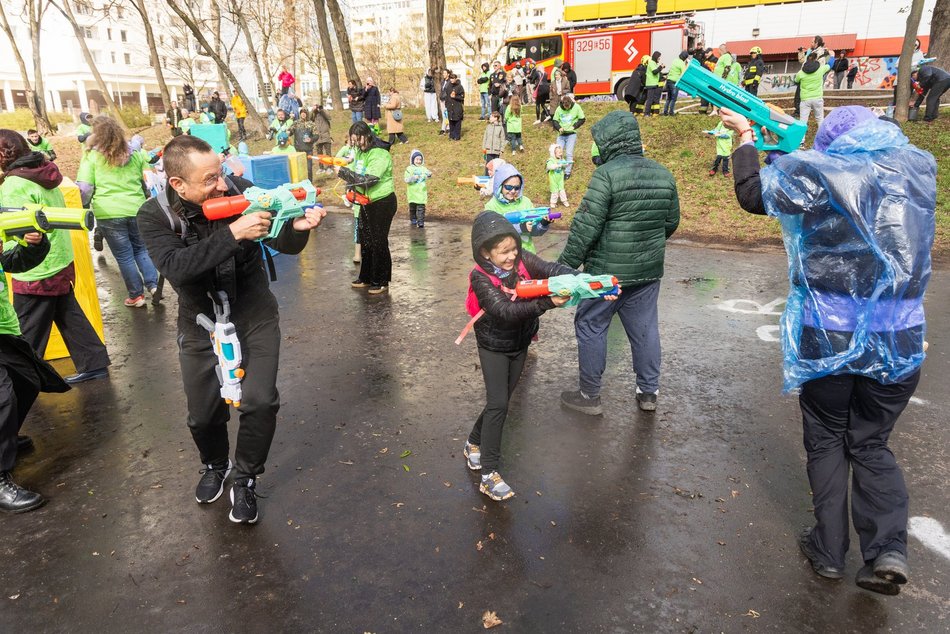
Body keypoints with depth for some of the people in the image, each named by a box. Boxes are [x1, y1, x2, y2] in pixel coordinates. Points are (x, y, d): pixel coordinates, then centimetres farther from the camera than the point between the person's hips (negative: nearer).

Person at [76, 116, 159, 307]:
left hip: (109, 213, -3)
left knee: (124, 256, 7)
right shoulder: (134, 153, 7)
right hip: (137, 210, 3)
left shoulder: (92, 156, -3)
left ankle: (136, 295, 15)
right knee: (141, 249, 20)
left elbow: (84, 189, -5)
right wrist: (150, 200, 28)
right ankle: (153, 285, 9)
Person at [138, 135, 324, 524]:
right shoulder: (155, 216, -15)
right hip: (201, 325, 1)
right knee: (204, 415, 8)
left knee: (260, 402, -11)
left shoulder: (240, 191, -14)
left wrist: (297, 227, -34)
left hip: (255, 317, 0)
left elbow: (284, 246, -11)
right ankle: (214, 465, 42)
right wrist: (233, 233, -40)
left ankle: (245, 480, 15)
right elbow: (176, 268, -33)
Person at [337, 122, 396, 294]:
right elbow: (355, 173, 16)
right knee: (365, 240, 15)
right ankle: (366, 277, 29)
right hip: (366, 202, 8)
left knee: (379, 242, 0)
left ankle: (381, 282, 12)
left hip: (382, 203, -8)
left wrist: (343, 171, -24)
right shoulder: (359, 151, 4)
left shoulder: (380, 155, -22)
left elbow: (367, 180, -28)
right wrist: (351, 189, -3)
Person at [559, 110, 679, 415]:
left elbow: (585, 227, -19)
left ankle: (589, 396, 16)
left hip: (607, 272, -6)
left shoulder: (607, 174, -16)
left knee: (590, 327, 8)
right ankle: (648, 392, 26)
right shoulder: (663, 174, 5)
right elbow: (671, 223, 13)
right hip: (649, 272, 6)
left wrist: (564, 266, -12)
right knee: (645, 328, 15)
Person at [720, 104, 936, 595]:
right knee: (872, 444, 18)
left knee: (827, 441, 14)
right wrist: (788, 137, 28)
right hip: (898, 342, 4)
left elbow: (752, 194, 1)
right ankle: (888, 550, 4)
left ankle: (829, 551, 21)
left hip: (829, 338, -3)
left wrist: (746, 136, 15)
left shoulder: (822, 171, -9)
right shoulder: (920, 167, 6)